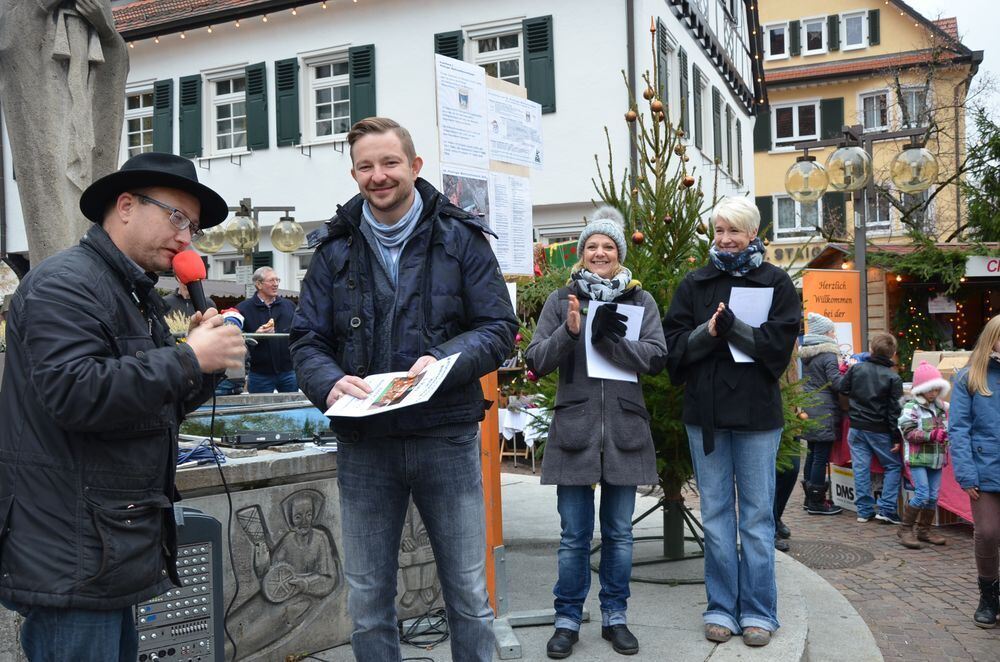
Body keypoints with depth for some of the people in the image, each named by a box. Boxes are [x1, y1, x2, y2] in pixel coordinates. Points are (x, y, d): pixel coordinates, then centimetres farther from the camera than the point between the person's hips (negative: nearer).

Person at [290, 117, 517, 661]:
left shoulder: (459, 237, 2)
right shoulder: (336, 247, 8)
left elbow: (499, 328, 0)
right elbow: (306, 341, 6)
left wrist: (444, 361, -19)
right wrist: (330, 383, -16)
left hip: (447, 436, -2)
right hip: (363, 443, 2)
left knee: (468, 594, 9)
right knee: (367, 600, 12)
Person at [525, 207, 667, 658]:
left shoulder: (640, 301, 6)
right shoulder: (561, 300, 5)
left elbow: (656, 358, -6)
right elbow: (536, 361, -1)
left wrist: (608, 339, -19)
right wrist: (570, 331, -18)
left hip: (624, 431, 1)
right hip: (574, 430, -1)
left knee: (619, 533, 11)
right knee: (574, 535, 5)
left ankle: (614, 617, 25)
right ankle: (567, 620, 18)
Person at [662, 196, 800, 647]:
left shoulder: (775, 283, 3)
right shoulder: (695, 283, 9)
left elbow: (780, 343, -8)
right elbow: (673, 343, 2)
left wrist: (731, 328, -17)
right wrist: (708, 332, -15)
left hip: (756, 411, -2)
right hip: (705, 411, 2)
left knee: (757, 515, 5)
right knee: (715, 513, 9)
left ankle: (758, 611, 16)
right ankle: (722, 607, 19)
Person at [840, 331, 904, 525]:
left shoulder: (856, 369, -1)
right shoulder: (893, 378, -8)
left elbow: (842, 389, 6)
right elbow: (894, 410, -9)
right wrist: (896, 438, -6)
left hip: (856, 427, 3)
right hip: (880, 430, -3)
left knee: (861, 468, 7)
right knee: (893, 466, 10)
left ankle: (864, 510, 11)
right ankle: (886, 509, 2)